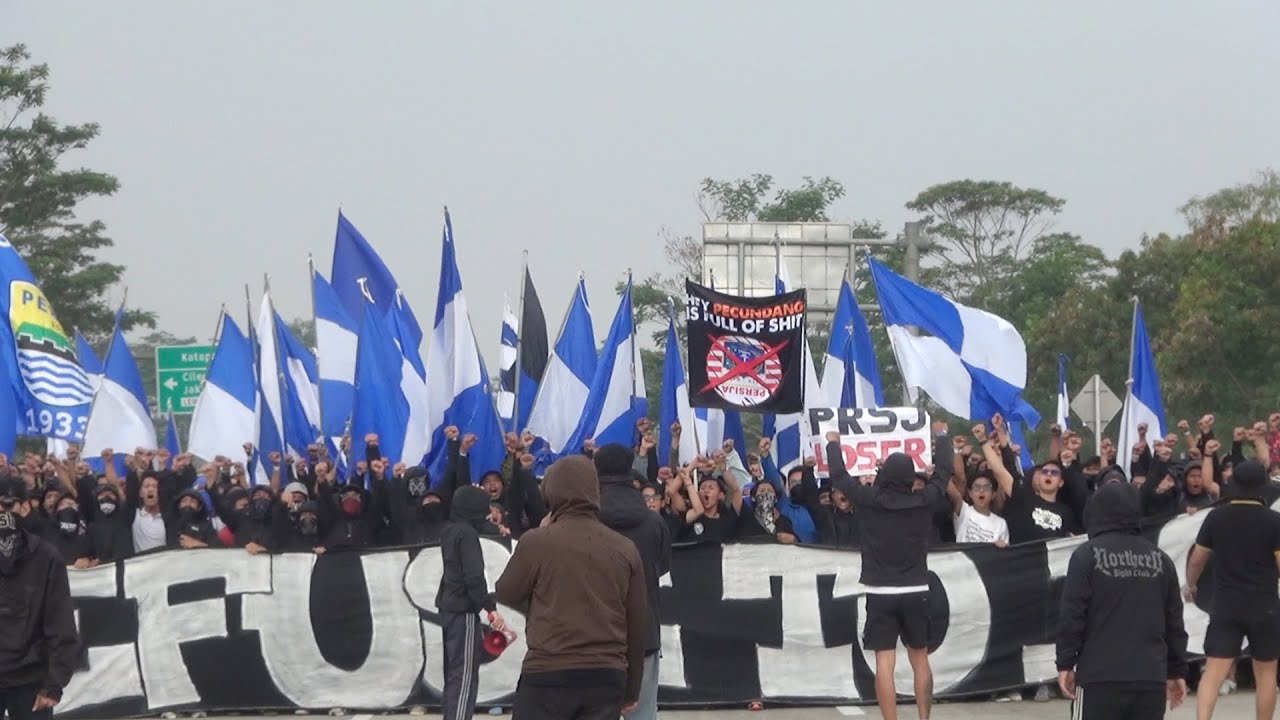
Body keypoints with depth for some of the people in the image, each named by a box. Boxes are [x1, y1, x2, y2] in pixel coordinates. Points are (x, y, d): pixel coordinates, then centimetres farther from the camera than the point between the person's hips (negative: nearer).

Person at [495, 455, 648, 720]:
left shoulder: (537, 542, -5)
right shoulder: (625, 548, 7)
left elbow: (506, 593, 10)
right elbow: (638, 624, 11)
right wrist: (631, 688, 20)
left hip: (548, 674, -3)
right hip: (607, 677, 3)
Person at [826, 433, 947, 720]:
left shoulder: (870, 500, -9)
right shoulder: (924, 501, -4)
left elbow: (839, 476, 5)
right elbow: (943, 471, 13)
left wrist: (833, 443, 22)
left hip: (881, 595, -2)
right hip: (916, 593, 2)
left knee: (885, 664, -4)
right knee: (920, 659, 15)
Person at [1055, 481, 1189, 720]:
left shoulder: (1087, 555, -4)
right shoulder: (1159, 558, 11)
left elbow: (1072, 615, -8)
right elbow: (1174, 620, 13)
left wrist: (1066, 663, -1)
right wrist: (1177, 671, 19)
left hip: (1100, 675, -4)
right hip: (1151, 676, 4)